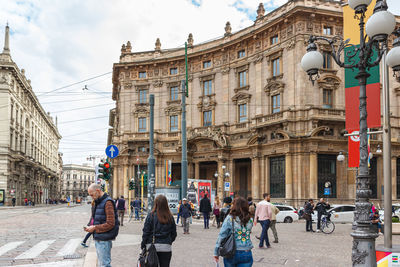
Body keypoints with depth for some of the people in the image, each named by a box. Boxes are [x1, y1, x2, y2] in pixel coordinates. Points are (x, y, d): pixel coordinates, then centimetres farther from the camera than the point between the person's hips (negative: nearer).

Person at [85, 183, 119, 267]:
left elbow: (110, 224, -22)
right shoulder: (98, 202, 15)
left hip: (104, 241, -10)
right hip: (98, 239, 10)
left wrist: (95, 228, -17)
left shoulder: (108, 202, -17)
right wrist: (92, 227, 6)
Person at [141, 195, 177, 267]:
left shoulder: (151, 216, -8)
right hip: (166, 247, 1)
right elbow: (174, 233, 7)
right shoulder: (170, 217, -1)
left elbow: (146, 232, -5)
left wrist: (143, 245, 5)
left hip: (152, 246, -1)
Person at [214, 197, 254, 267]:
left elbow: (221, 236, -10)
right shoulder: (250, 220, -1)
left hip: (231, 253, -2)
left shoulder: (230, 218, -10)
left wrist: (216, 252, -4)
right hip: (246, 254, 2)